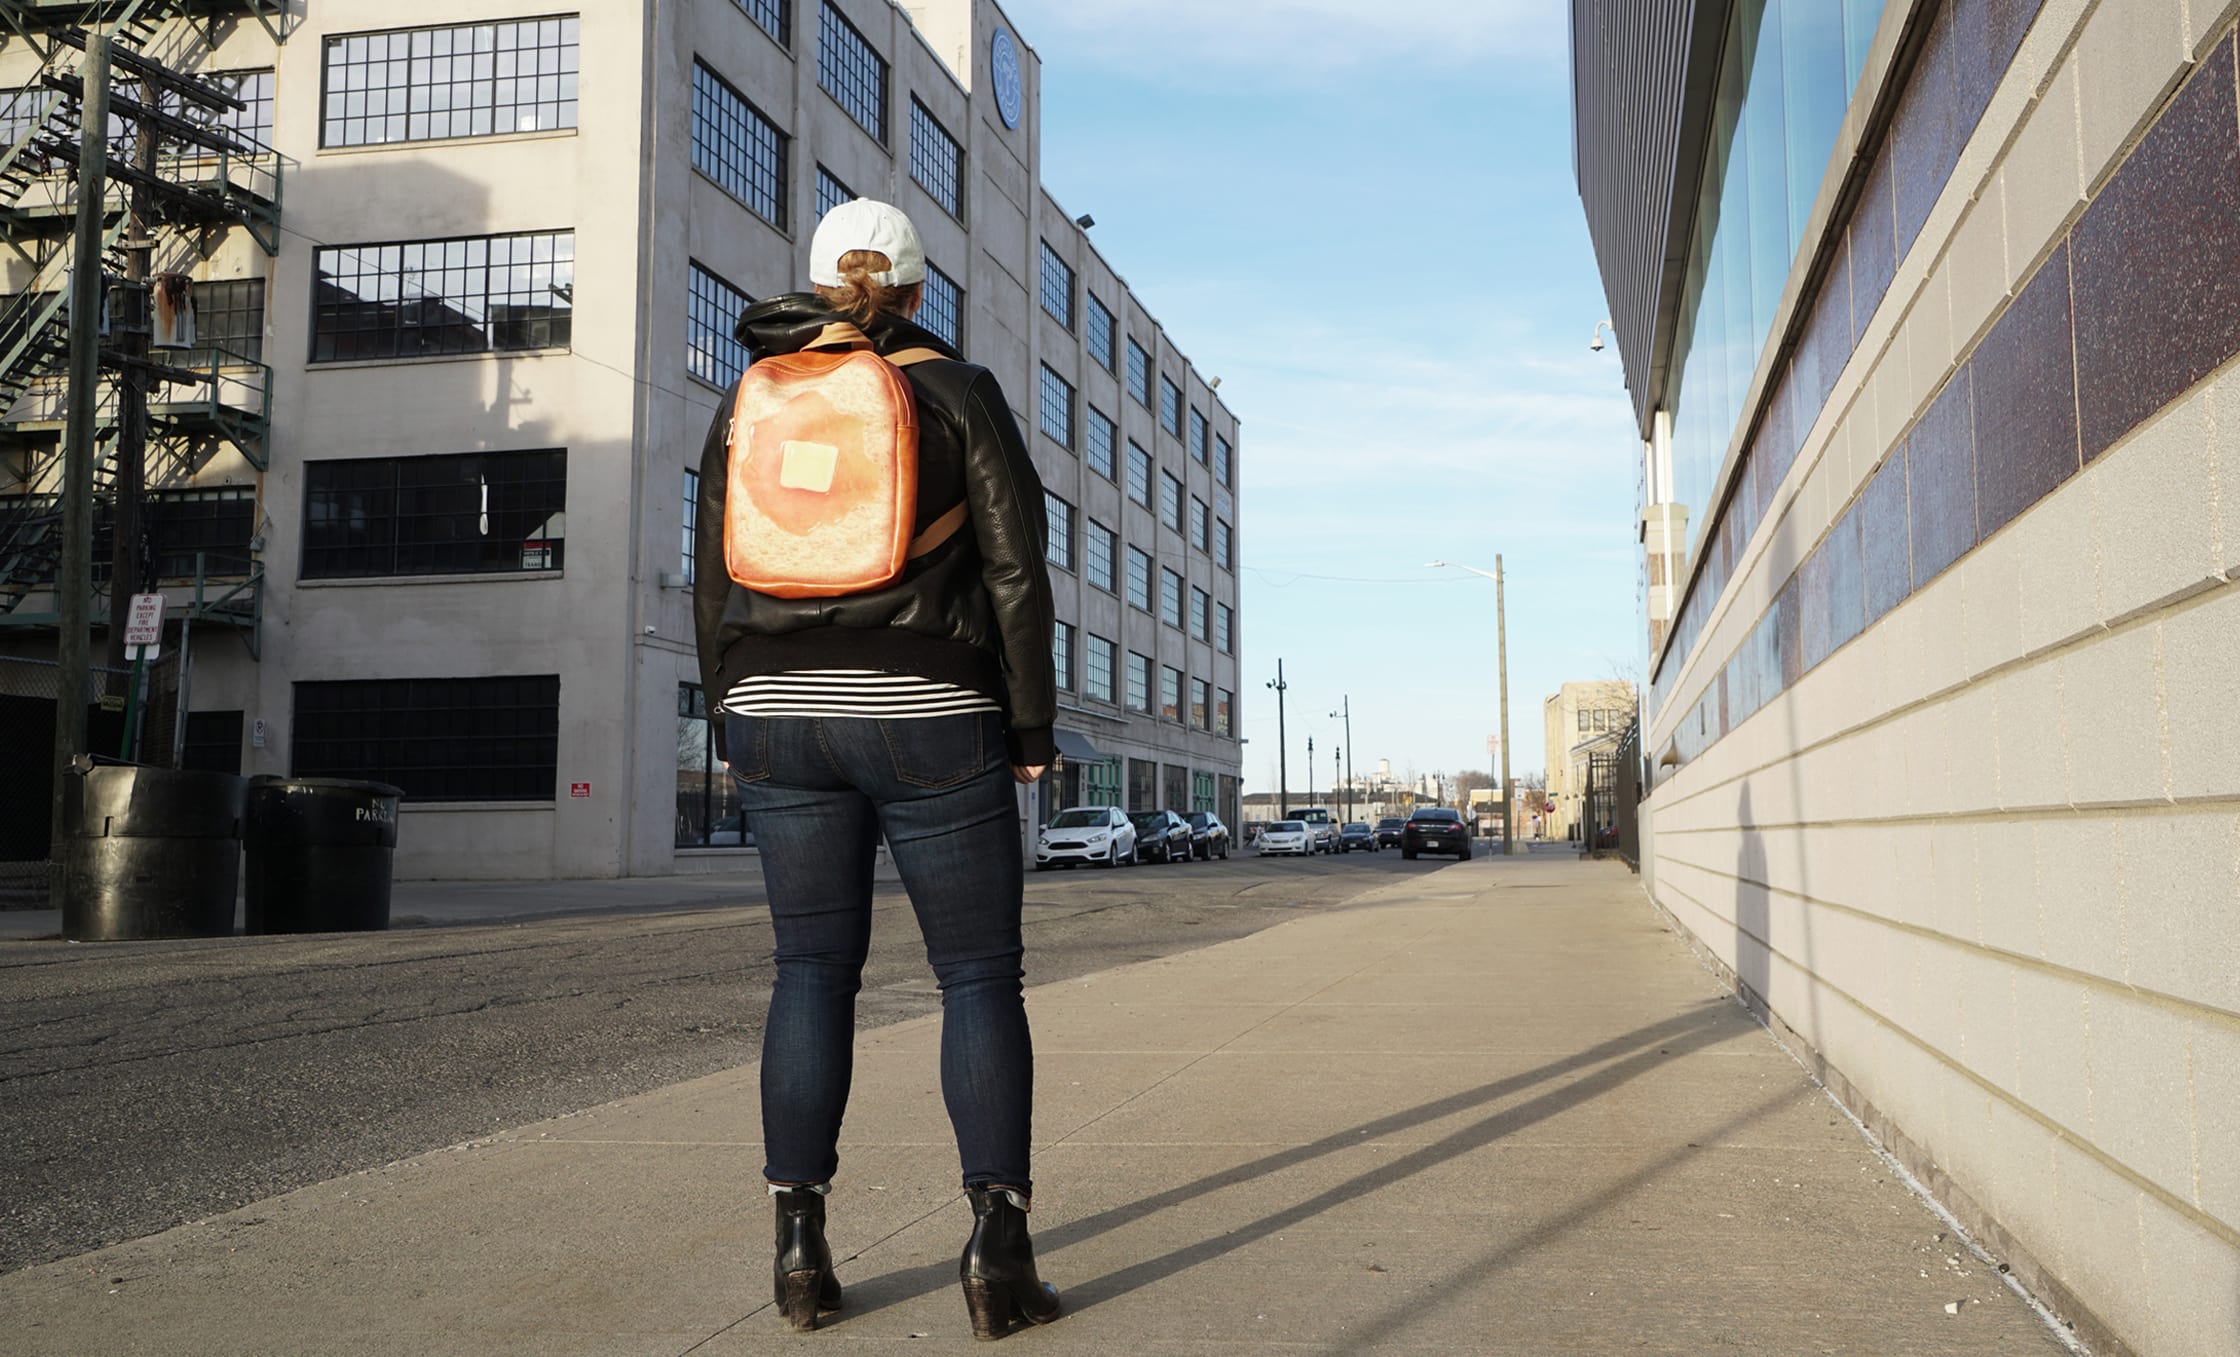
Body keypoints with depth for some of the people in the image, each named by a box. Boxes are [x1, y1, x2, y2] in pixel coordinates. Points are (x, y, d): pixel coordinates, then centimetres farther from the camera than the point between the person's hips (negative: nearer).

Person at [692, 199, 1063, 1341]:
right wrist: (1032, 725, 1)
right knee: (979, 974, 3)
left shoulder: (750, 402, 9)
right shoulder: (959, 391, 0)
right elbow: (1016, 571, -5)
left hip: (781, 716, 3)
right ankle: (998, 1242, -4)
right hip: (931, 715, -3)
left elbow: (714, 584, 9)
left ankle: (800, 1246, 6)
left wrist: (736, 724, 16)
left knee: (814, 967, 8)